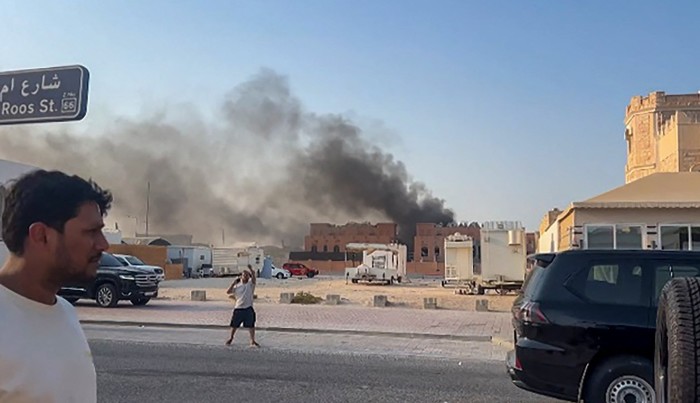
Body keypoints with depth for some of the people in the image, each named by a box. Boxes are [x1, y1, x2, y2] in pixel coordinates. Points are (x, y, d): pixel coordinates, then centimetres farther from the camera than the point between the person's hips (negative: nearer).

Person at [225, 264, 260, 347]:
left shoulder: (250, 283, 1)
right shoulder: (237, 286, 7)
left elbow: (253, 275, -18)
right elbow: (228, 292, 3)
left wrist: (250, 269, -37)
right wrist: (233, 283, -3)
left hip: (248, 308, -2)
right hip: (238, 308, 2)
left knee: (251, 325, -1)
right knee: (234, 325, 13)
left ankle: (253, 341, 9)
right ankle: (231, 338, 34)